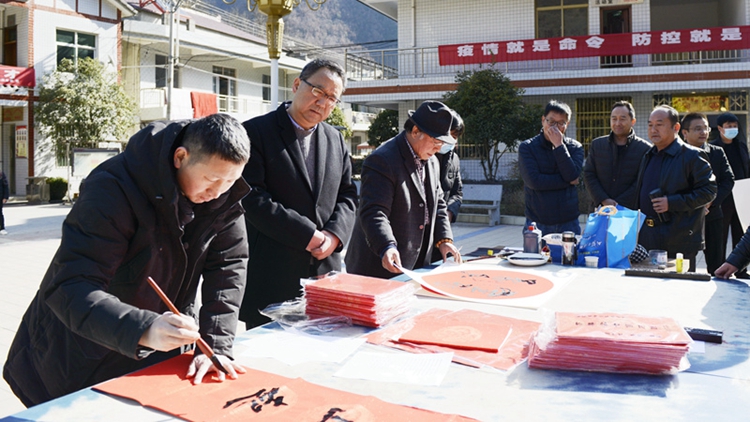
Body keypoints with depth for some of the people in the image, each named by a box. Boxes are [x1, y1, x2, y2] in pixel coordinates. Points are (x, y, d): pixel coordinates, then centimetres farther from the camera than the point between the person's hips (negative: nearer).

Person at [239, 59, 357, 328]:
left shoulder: (335, 139, 14)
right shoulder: (256, 132, -5)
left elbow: (347, 195, 14)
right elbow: (252, 198, -14)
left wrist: (334, 234, -6)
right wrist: (307, 235, -15)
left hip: (325, 267, 5)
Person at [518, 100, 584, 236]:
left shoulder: (575, 147, 6)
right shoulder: (527, 147, 0)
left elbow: (573, 176, -11)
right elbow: (534, 181, -13)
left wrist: (559, 146, -13)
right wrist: (568, 181, -8)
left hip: (568, 223, 2)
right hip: (537, 223, -2)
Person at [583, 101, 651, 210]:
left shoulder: (645, 149, -1)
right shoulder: (596, 145, 9)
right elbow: (589, 175, 5)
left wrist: (618, 205, -13)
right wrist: (604, 200, -9)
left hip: (631, 212, -2)